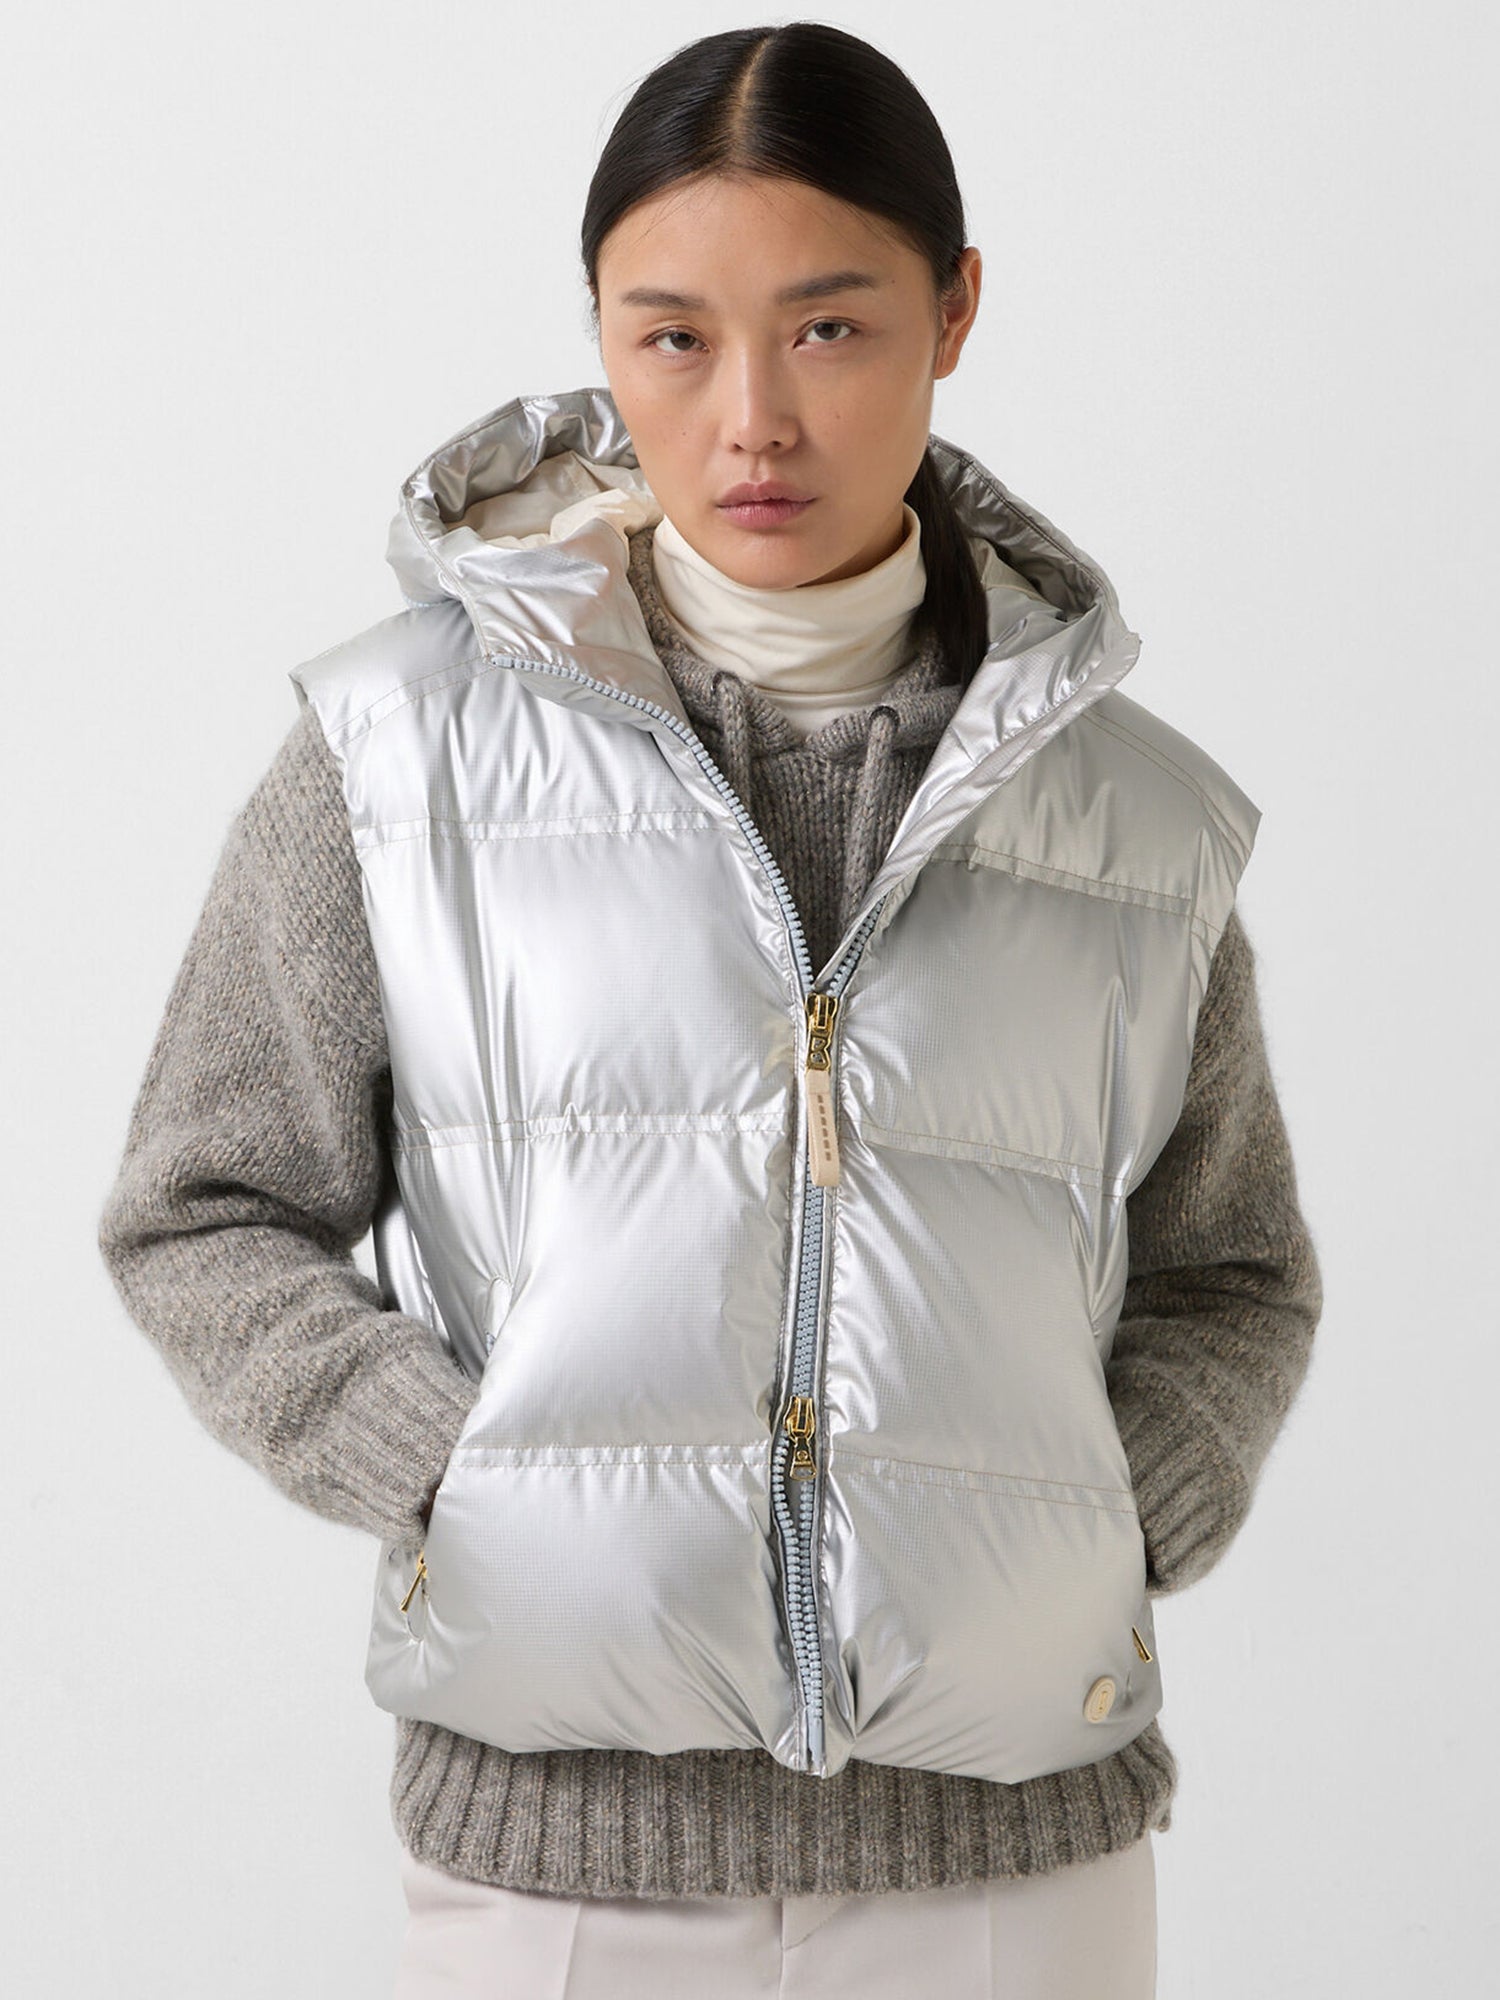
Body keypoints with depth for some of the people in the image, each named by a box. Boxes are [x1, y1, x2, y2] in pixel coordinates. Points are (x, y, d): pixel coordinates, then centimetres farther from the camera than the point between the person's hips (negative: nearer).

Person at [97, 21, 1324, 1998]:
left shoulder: (1142, 821, 4)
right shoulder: (411, 745, -1)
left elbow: (1228, 1282, 15)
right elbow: (203, 1221, 3)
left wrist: (1105, 1539, -2)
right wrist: (462, 1482, -9)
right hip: (554, 1834, -1)